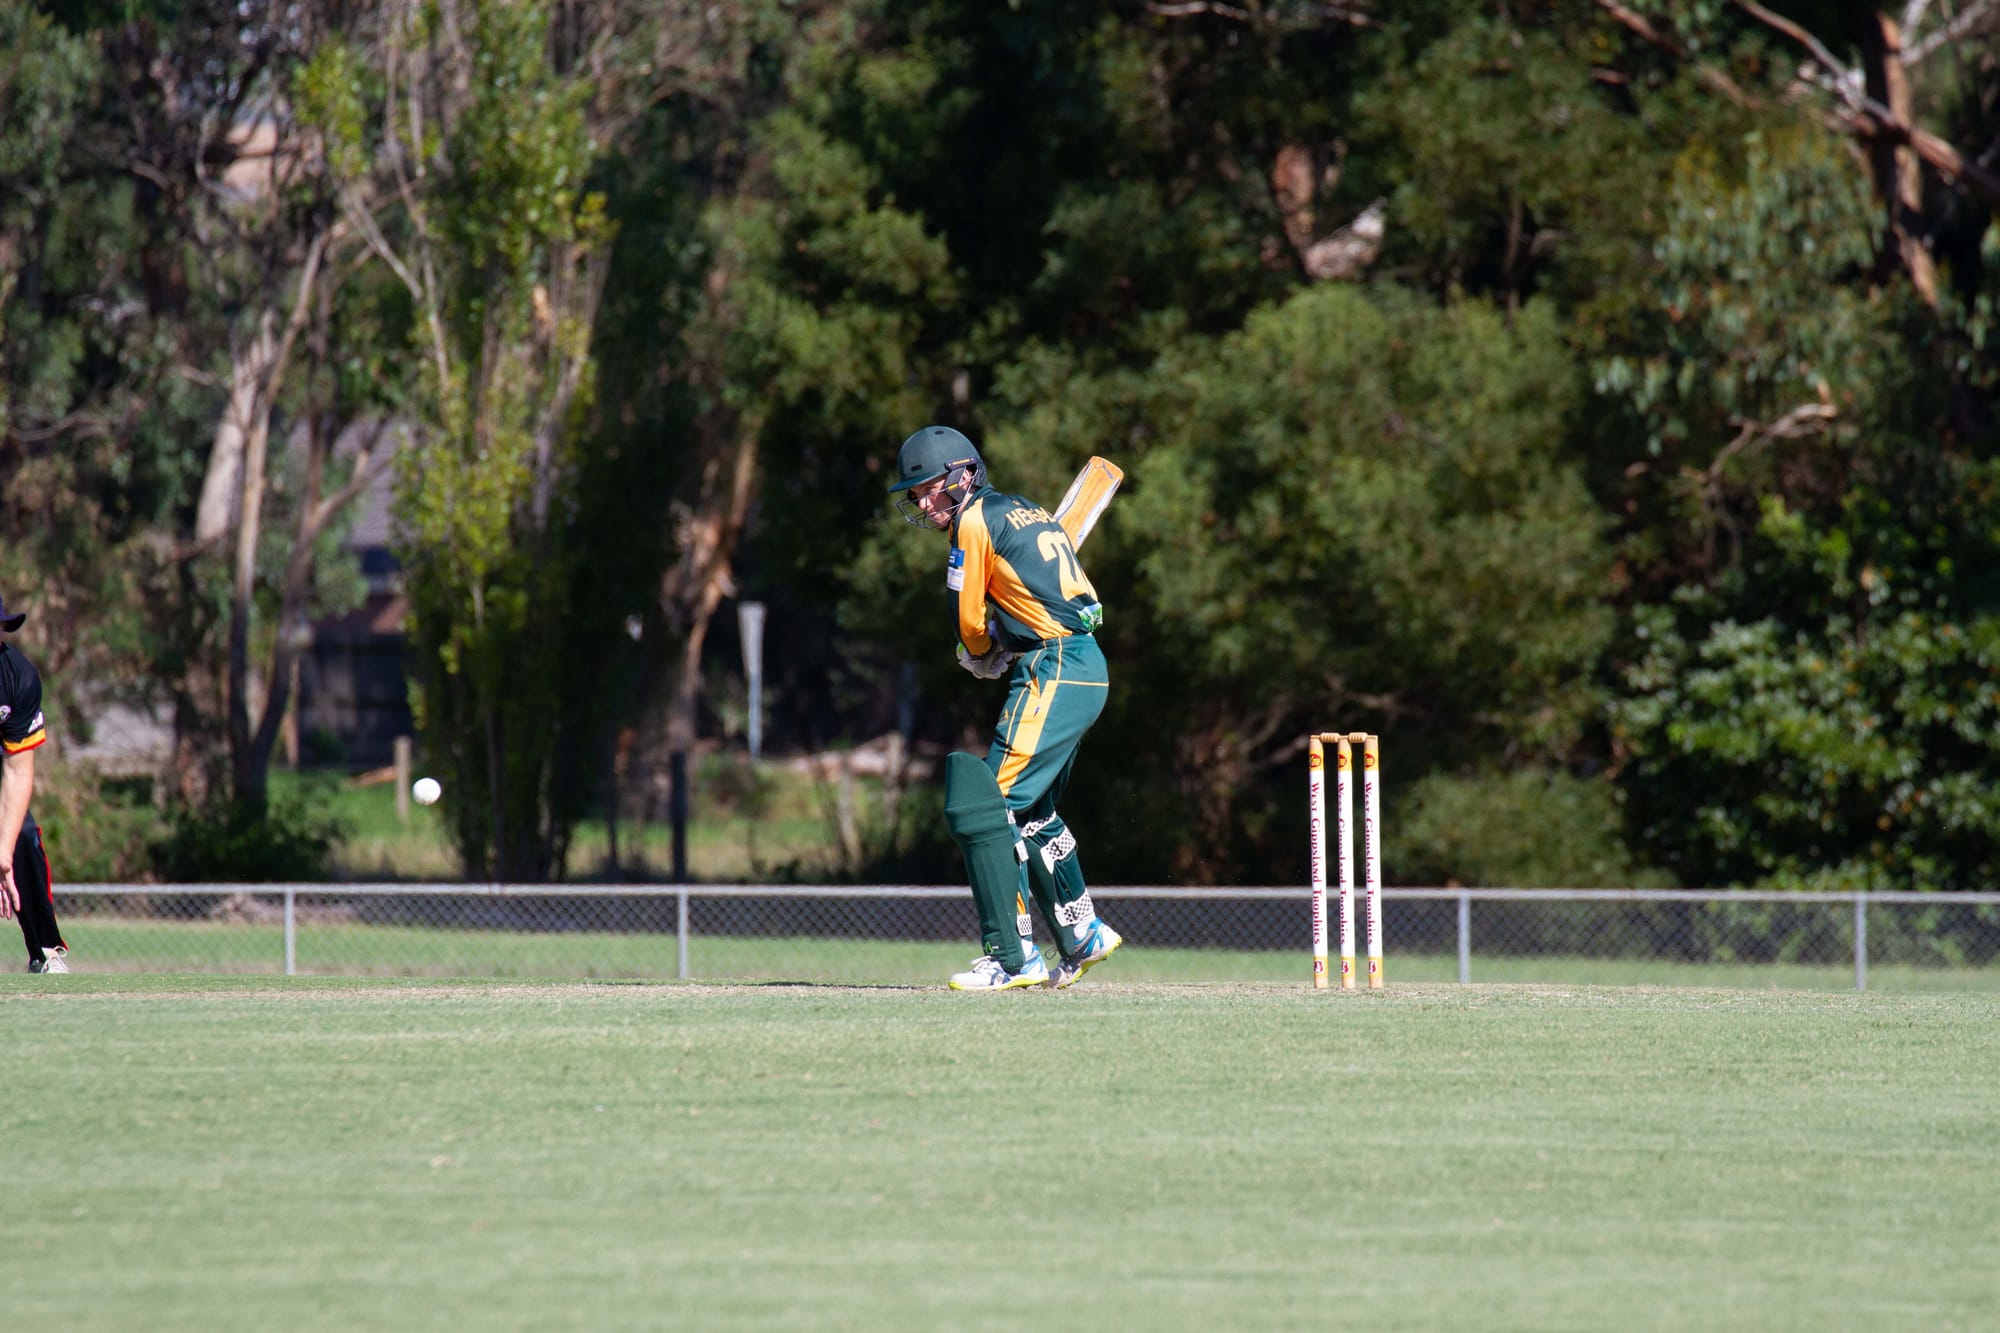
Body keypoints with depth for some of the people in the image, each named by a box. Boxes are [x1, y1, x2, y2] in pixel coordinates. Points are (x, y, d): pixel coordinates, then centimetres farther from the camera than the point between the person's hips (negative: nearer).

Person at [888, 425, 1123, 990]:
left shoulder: (973, 523, -6)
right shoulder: (1029, 513, 20)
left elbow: (970, 622, -2)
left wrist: (982, 655, 21)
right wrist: (997, 647, 12)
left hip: (1050, 676, -10)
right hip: (1089, 670, 10)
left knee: (985, 809, -11)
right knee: (1029, 811, 24)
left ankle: (1015, 957, -15)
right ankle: (1083, 935, 32)